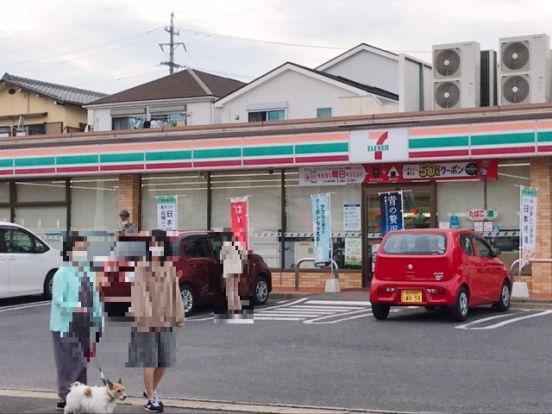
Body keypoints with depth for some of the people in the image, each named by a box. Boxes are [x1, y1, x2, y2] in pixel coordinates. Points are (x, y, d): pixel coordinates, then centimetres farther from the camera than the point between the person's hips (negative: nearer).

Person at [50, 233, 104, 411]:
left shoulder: (89, 272, 9)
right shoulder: (62, 273, -13)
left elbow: (95, 297, 13)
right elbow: (58, 300, -20)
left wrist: (99, 321, 11)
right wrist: (76, 307, -33)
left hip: (84, 326, 7)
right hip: (66, 326, -7)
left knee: (82, 362, 13)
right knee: (72, 362, -7)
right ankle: (64, 398, 5)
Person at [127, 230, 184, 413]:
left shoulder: (170, 267, 5)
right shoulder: (142, 266, -8)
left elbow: (175, 292, 9)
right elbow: (139, 291, -13)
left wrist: (179, 315, 8)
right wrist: (140, 315, -21)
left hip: (165, 319, 5)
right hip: (148, 319, -5)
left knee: (164, 360, 10)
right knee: (149, 360, 0)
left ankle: (151, 391, 32)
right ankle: (150, 398, 10)